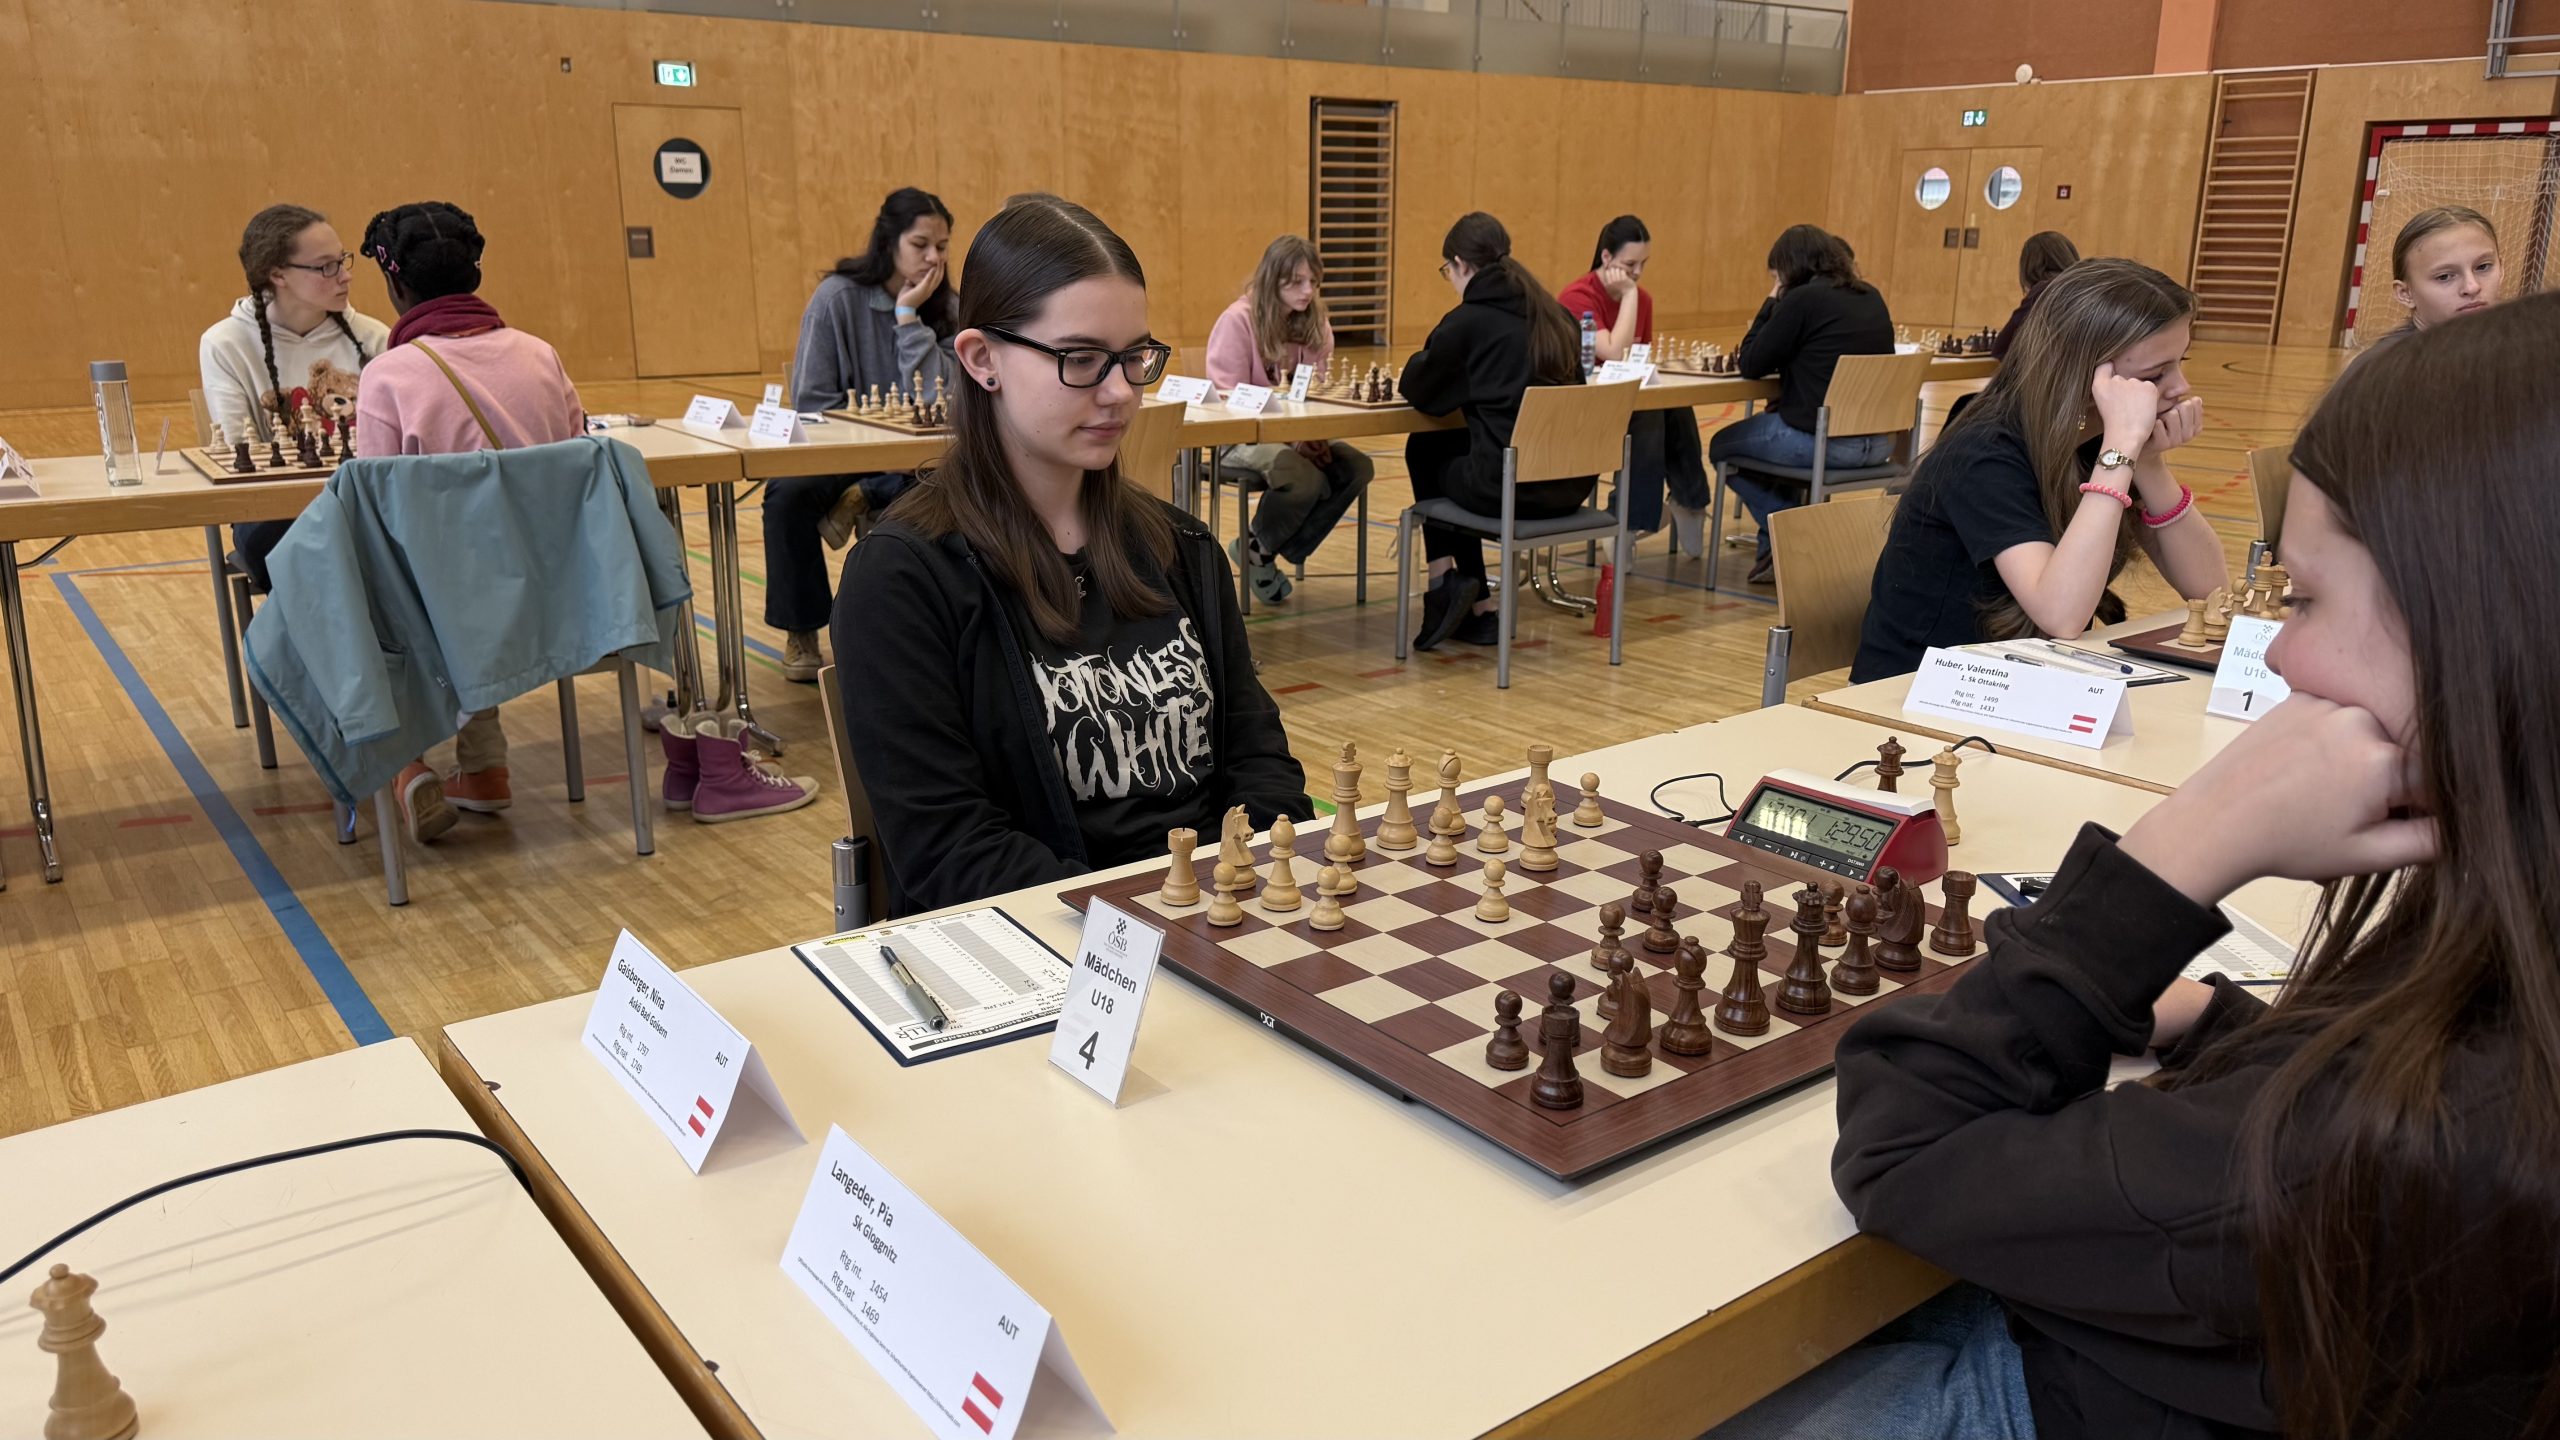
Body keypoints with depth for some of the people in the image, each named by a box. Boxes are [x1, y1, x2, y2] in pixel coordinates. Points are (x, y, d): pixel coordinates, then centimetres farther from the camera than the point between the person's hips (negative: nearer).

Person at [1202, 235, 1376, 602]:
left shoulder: (1315, 323, 5)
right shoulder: (1238, 321, -13)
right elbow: (1229, 400, -15)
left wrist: (1312, 432, -13)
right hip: (1243, 435, -6)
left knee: (1357, 469, -19)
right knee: (1306, 479, -34)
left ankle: (1273, 552, -5)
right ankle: (1255, 548, -2)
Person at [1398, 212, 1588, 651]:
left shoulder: (1468, 320, -7)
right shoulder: (1554, 315, 11)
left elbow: (1418, 391, 6)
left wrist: (1423, 362, 26)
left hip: (1511, 487, -6)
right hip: (1573, 485, 6)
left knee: (1425, 451, 24)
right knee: (1458, 450, 32)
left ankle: (1446, 579, 19)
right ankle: (1471, 606, 30)